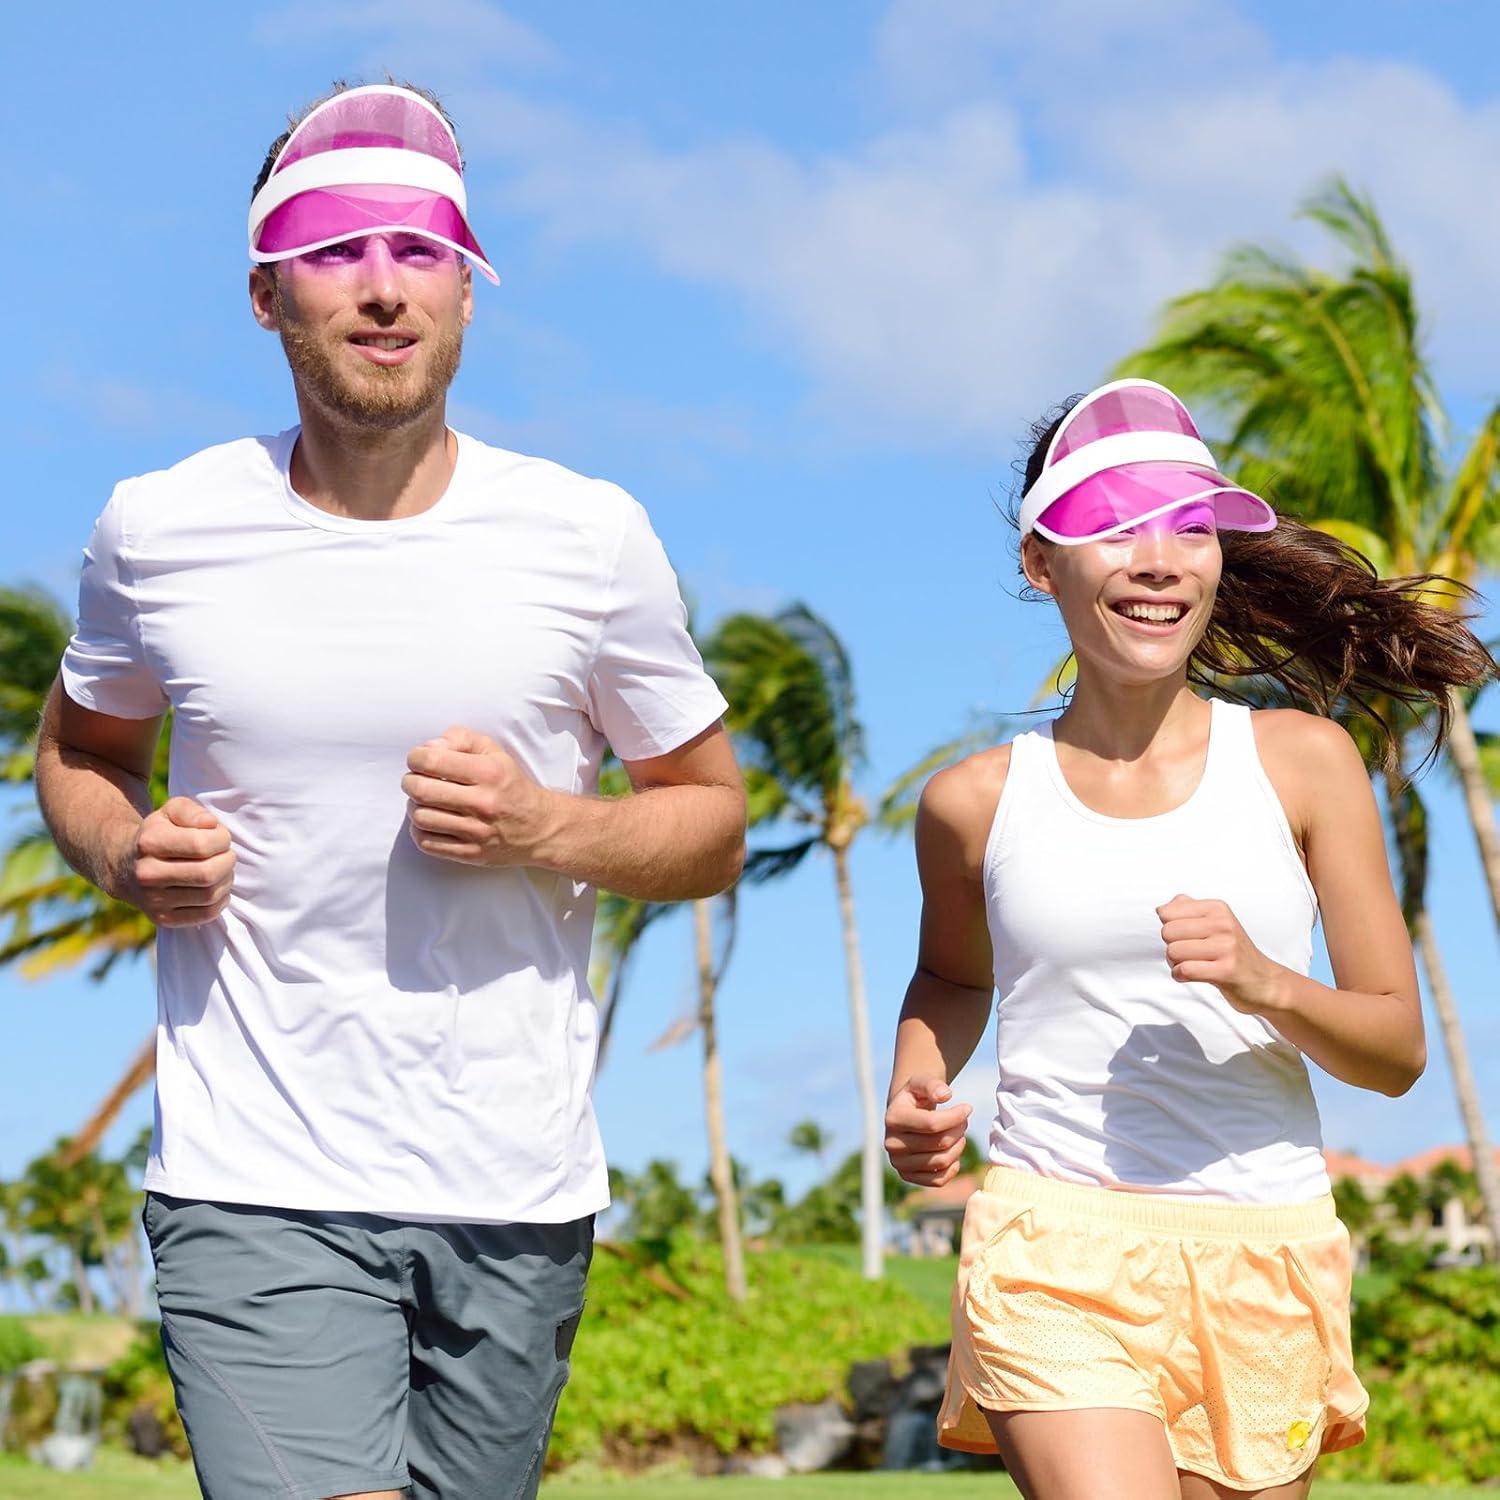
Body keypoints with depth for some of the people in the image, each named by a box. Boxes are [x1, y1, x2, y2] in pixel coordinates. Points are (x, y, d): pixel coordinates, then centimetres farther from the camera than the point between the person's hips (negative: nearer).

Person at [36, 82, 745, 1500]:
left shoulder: (588, 538, -1)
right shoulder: (159, 532, 1)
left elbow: (714, 822, 9)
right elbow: (78, 748, 19)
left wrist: (546, 831, -11)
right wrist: (125, 851, -4)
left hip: (517, 1196, 2)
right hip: (255, 1193, -1)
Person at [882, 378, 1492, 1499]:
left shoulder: (1302, 763, 2)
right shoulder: (980, 800, 3)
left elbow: (1399, 1050, 4)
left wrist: (1267, 987, -15)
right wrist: (916, 1101, 5)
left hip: (1266, 1267, 2)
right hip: (1057, 1250, -1)